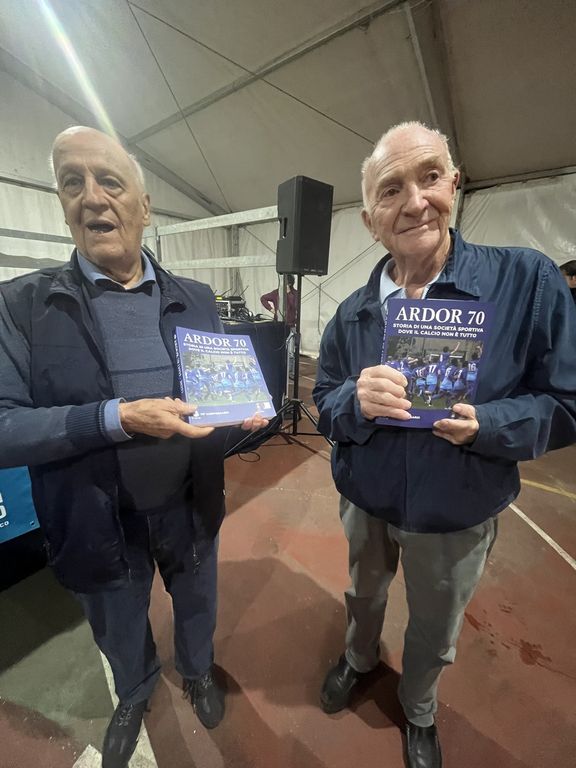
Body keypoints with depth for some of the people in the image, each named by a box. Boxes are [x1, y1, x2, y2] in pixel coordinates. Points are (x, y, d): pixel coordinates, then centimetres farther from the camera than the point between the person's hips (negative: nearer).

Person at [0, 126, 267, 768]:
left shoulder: (196, 300, -2)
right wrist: (118, 418, -29)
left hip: (190, 508, 2)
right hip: (99, 521, -1)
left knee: (197, 612, 30)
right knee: (119, 638, 30)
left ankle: (198, 672, 66)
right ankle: (133, 696, 66)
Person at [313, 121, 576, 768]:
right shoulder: (352, 313, -8)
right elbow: (324, 404, -6)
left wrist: (489, 423, -30)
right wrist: (357, 402, -28)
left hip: (457, 515, -1)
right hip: (364, 502, 2)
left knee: (435, 629, 29)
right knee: (364, 596, 32)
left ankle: (419, 711, 65)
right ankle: (359, 659, 69)